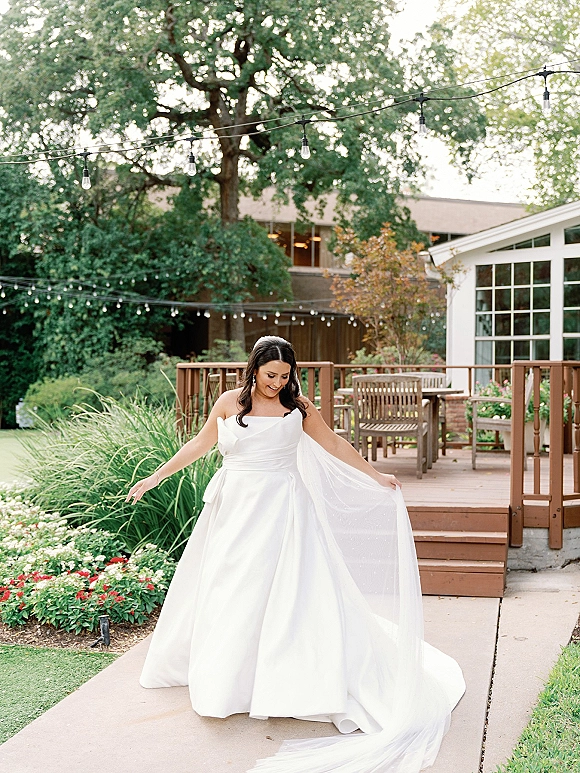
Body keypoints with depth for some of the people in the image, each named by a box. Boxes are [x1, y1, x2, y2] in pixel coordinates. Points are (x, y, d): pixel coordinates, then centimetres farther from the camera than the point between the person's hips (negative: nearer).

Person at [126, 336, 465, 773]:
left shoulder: (298, 407, 1)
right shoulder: (229, 403, 3)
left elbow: (334, 445, 11)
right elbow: (200, 445, 14)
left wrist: (377, 477, 12)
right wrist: (156, 477, 15)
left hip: (282, 510, -1)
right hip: (236, 507, 2)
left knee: (286, 590, -7)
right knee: (227, 593, 6)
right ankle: (223, 683, 20)